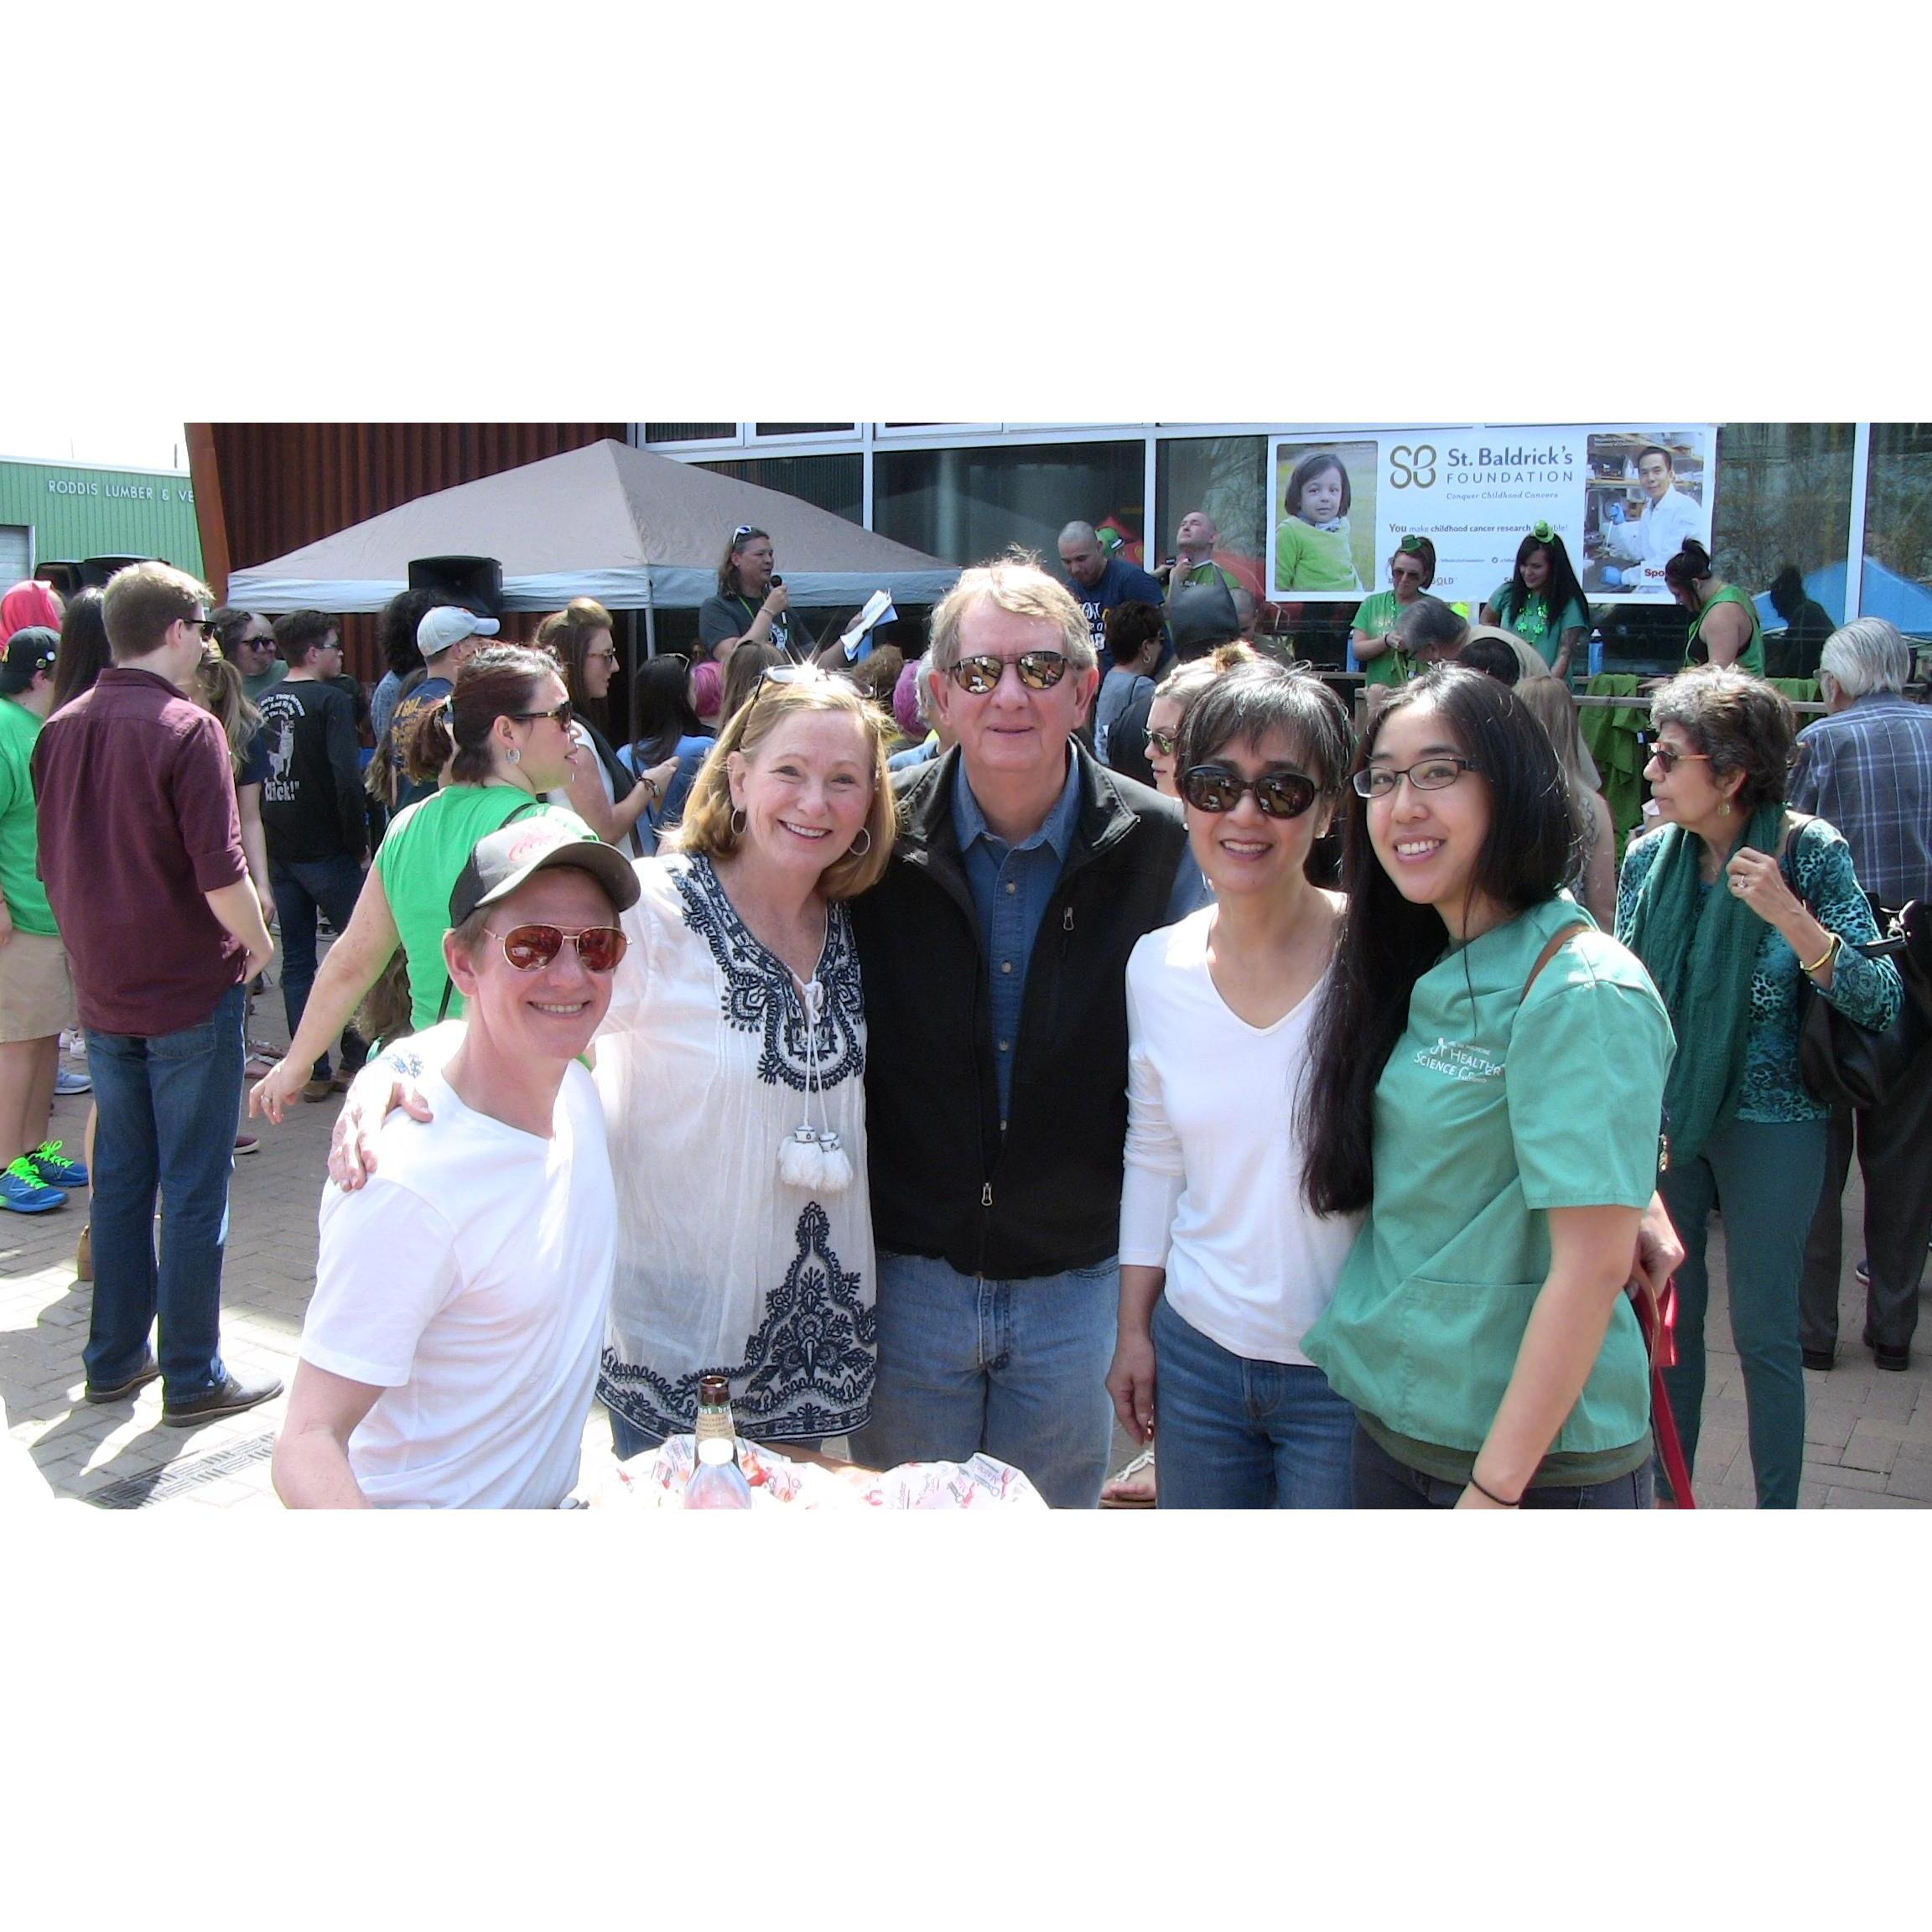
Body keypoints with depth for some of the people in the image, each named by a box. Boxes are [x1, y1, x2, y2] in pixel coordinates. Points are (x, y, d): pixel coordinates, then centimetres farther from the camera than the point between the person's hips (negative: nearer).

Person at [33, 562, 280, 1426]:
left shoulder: (62, 729, 4)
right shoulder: (186, 731, -17)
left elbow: (52, 862, 11)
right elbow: (220, 873, -21)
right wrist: (257, 940, -3)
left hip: (103, 992, 7)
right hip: (189, 993, -7)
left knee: (120, 1177, 16)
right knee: (195, 1190, 3)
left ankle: (114, 1358, 26)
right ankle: (193, 1378, 11)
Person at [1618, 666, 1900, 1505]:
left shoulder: (1810, 852, -12)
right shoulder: (1650, 857, -3)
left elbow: (1881, 1002, -16)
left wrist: (1788, 915, -27)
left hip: (1769, 1129, -3)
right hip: (1662, 1120, 4)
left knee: (1763, 1333, 5)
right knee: (1667, 1310, 13)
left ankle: (1778, 1512, 22)